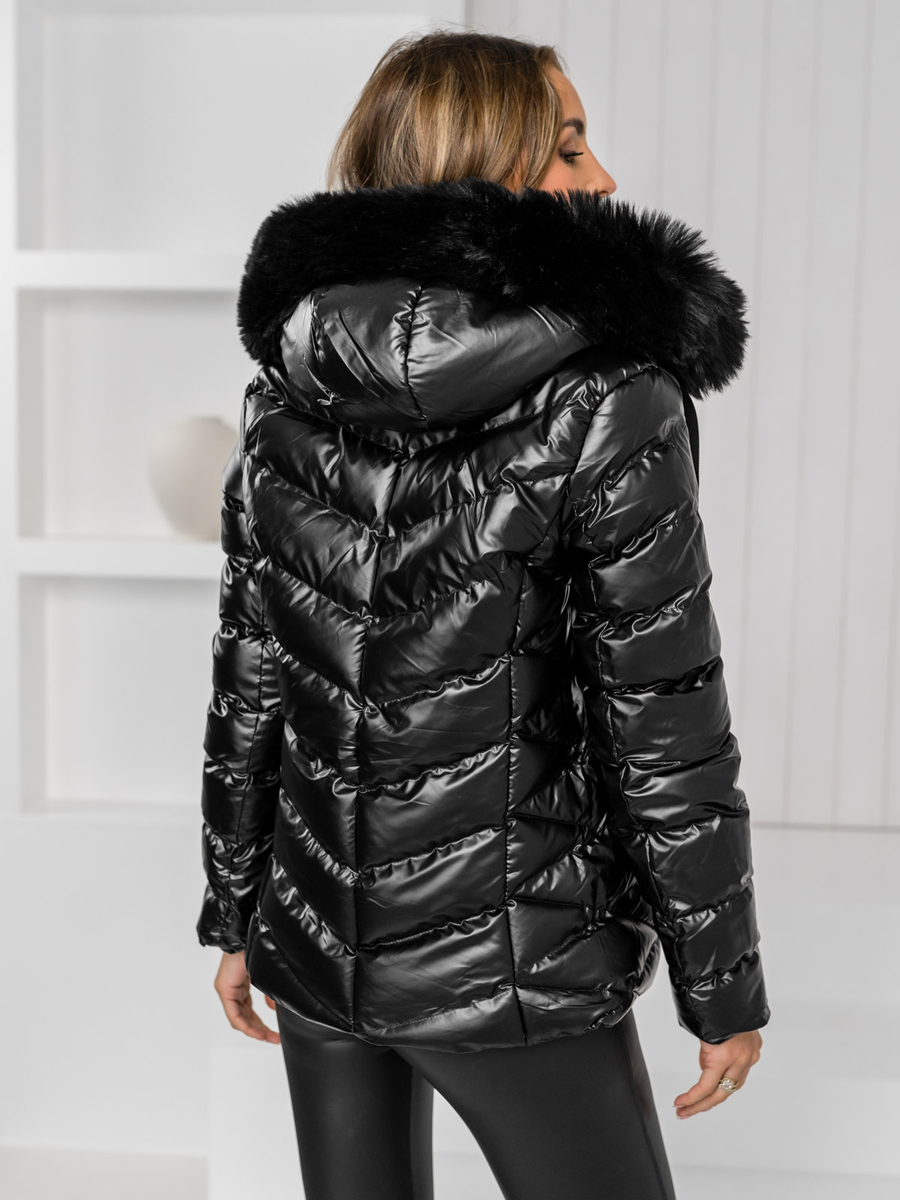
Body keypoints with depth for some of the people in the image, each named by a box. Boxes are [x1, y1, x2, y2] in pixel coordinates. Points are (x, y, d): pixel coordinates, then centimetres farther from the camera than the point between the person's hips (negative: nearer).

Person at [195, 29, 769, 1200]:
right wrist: (725, 989, -3)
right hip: (503, 954, -5)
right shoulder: (608, 402, -17)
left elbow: (247, 682, 2)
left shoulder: (289, 389, -2)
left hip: (317, 929, 5)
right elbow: (667, 733, -15)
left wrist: (234, 915, 13)